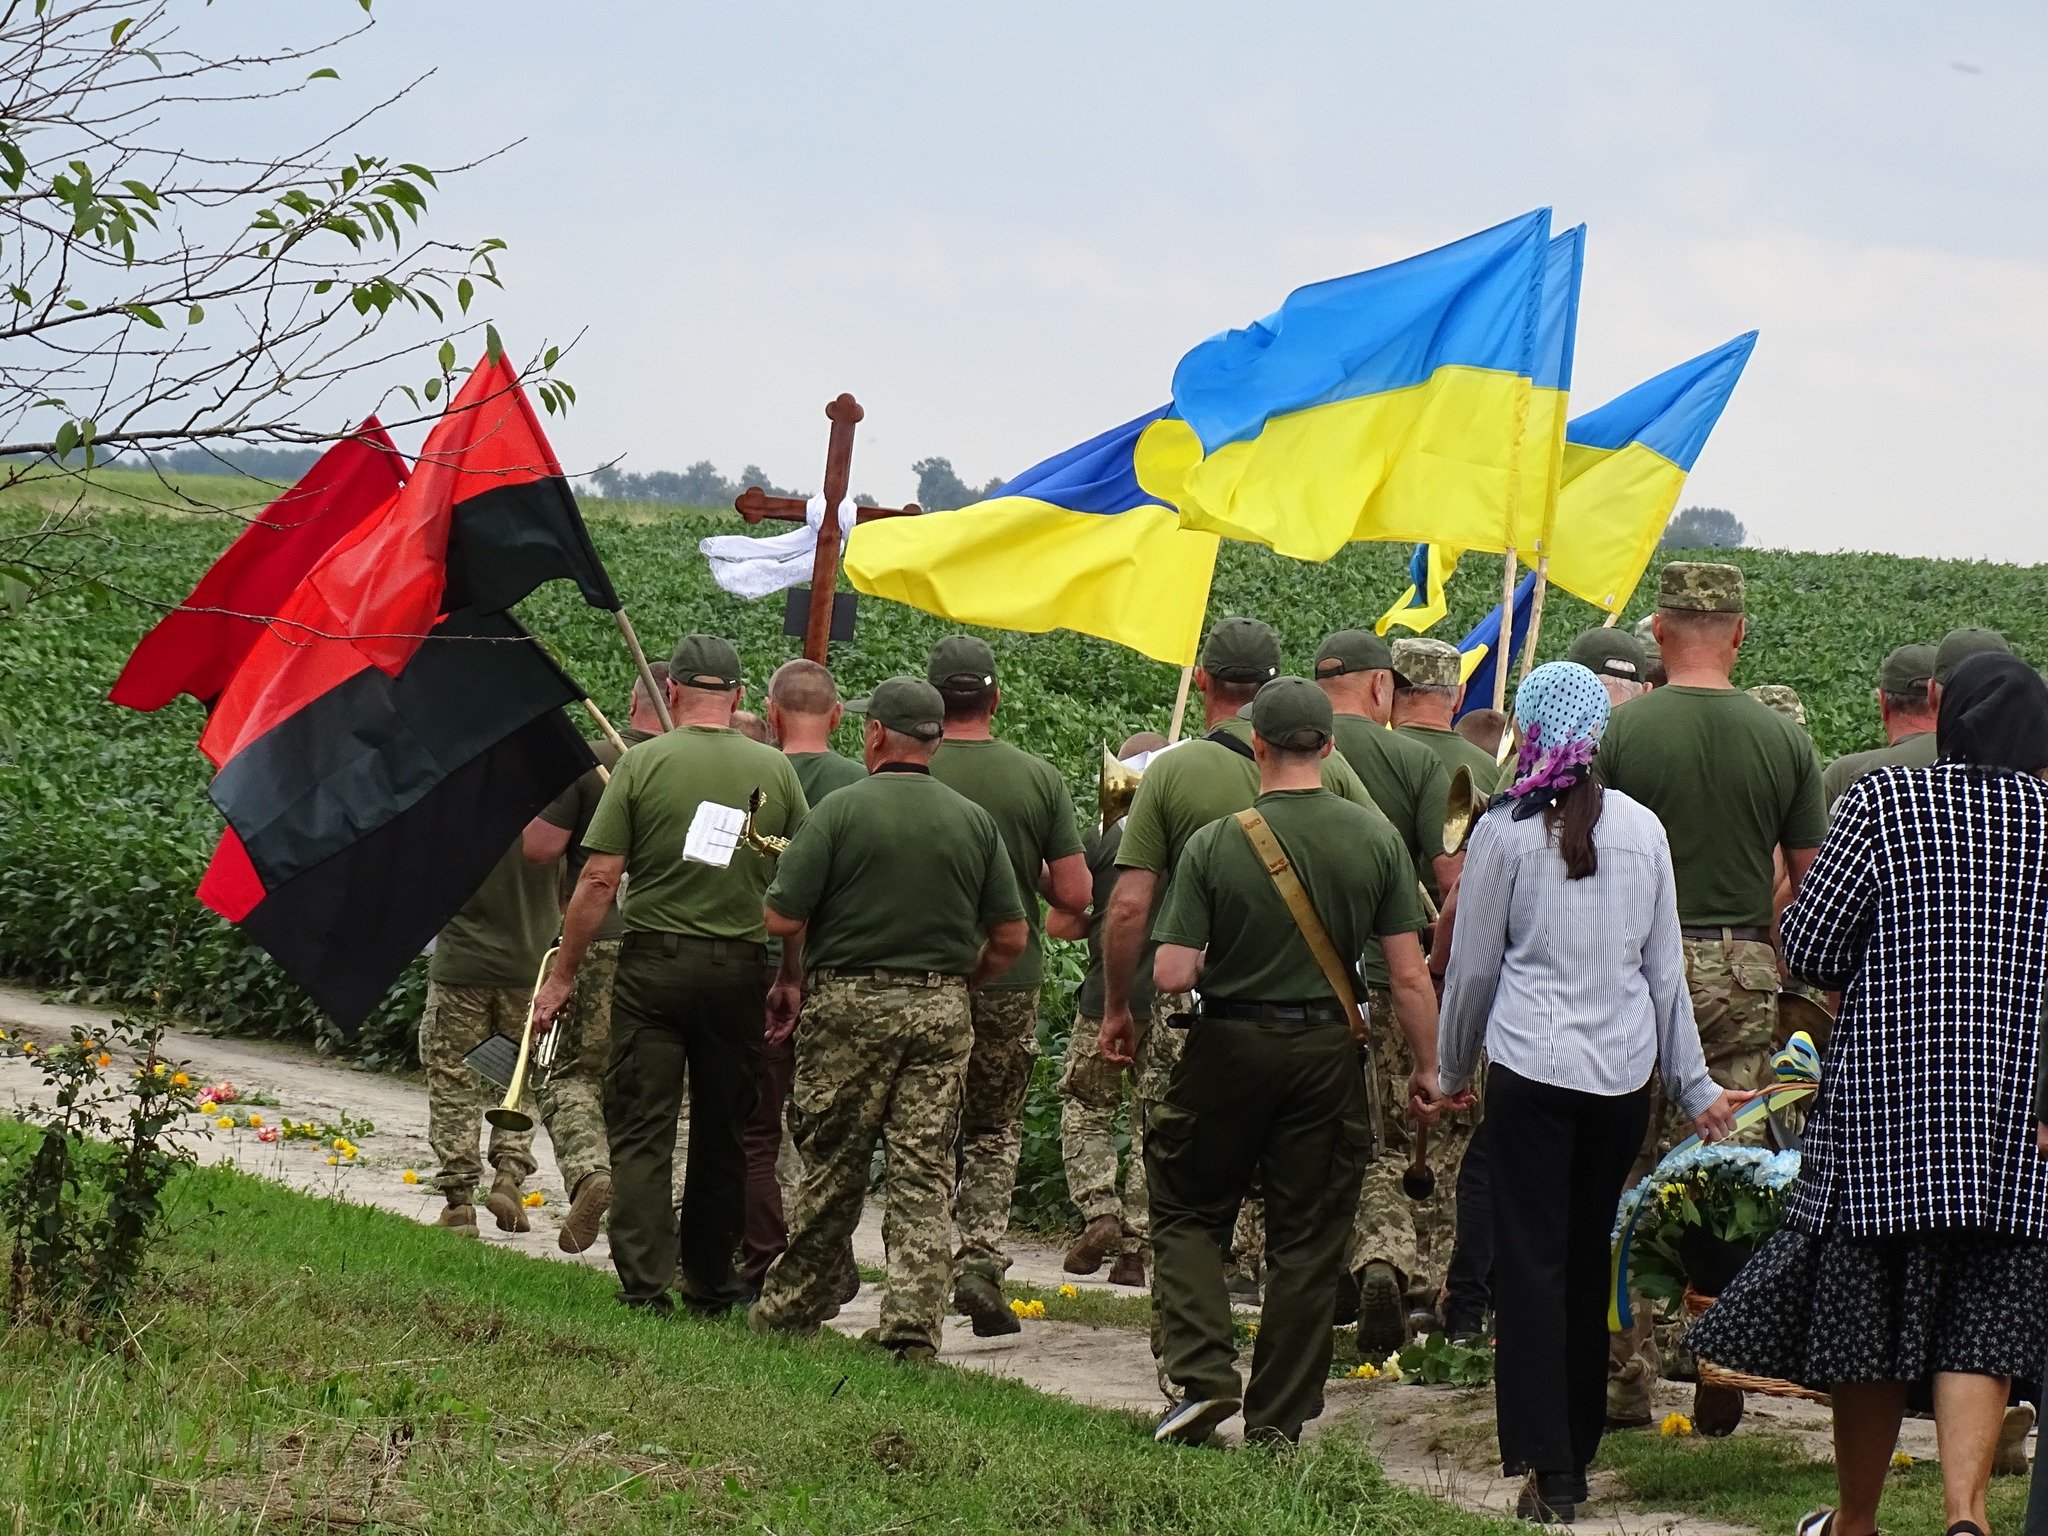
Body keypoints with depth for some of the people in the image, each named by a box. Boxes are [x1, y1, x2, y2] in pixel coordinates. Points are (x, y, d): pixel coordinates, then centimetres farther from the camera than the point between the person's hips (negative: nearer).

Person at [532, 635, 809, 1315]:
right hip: (740, 969, 2)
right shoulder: (774, 769, 2)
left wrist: (563, 977, -1)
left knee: (641, 1132, 1)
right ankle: (711, 1285, 20)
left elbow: (599, 880, -7)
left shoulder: (643, 763, -5)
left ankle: (645, 1286, -7)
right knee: (724, 1136, 13)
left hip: (654, 960, -2)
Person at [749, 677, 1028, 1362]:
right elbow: (1011, 934, 5)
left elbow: (783, 918, -9)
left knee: (832, 1172, 7)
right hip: (942, 1012, 3)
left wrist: (790, 981, 10)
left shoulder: (842, 809, -8)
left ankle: (787, 1313, 18)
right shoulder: (974, 821, 4)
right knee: (925, 1179, 2)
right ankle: (913, 1327, -5)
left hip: (850, 1002, -3)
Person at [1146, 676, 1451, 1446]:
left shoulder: (1214, 844, -11)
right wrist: (1427, 1066, 6)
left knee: (1188, 1214, 15)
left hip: (1230, 1044, -2)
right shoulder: (1375, 839, -6)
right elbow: (1409, 976, -5)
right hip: (1329, 1050, 2)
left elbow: (1171, 973, -14)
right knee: (1307, 1238, 9)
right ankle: (1277, 1423, 11)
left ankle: (1203, 1374, -3)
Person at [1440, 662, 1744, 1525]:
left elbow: (1473, 968, 3)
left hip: (1533, 1067, -4)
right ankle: (1579, 1450, 19)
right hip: (1624, 1073, 4)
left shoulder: (1505, 832, -4)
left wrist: (1453, 1068, 18)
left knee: (1532, 1265, -2)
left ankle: (1547, 1465, -9)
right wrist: (1693, 1087, 18)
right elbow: (1666, 969, 11)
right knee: (1589, 1261, 14)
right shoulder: (1642, 830, 5)